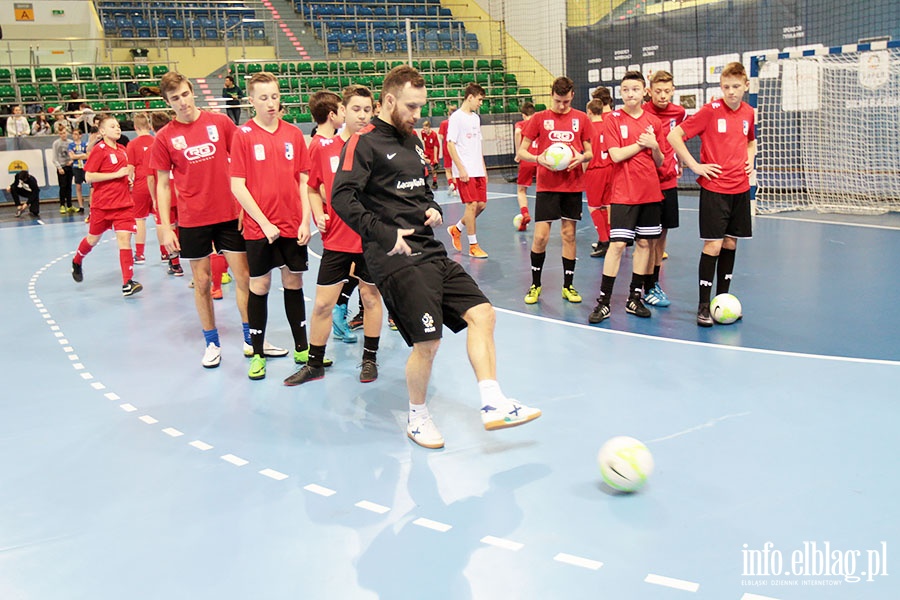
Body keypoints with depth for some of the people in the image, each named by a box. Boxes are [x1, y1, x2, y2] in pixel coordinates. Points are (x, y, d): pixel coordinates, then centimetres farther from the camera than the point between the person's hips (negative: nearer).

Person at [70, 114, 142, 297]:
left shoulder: (122, 150, 8)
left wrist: (129, 174, 2)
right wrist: (117, 174, -19)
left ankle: (127, 283, -12)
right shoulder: (99, 149, -10)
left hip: (123, 203, 4)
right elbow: (89, 177, -15)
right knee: (93, 238, 14)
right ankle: (77, 262, 45)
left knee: (124, 238, -9)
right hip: (102, 204, -4)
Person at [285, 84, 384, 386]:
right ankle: (315, 364, 21)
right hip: (336, 238, 1)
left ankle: (370, 359, 28)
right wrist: (318, 213, -5)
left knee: (370, 296, 11)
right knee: (322, 303, 5)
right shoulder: (322, 146, -1)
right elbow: (314, 188, 12)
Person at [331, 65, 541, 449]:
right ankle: (417, 418, 13)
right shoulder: (364, 142, -6)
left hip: (430, 250, 9)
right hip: (396, 257, -8)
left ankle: (493, 404, 1)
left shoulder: (412, 140, 19)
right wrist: (386, 234, -22)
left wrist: (432, 208, 9)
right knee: (427, 342, -11)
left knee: (482, 313, -2)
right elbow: (342, 198, -17)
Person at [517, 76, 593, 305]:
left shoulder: (581, 119, 6)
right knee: (541, 236, -5)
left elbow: (590, 152, 11)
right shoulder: (539, 118, 2)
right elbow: (521, 151, 3)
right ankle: (535, 284, 10)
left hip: (573, 185, 2)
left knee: (569, 235, 6)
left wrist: (582, 157, -11)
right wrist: (538, 158, -17)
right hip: (547, 185, -2)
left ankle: (568, 285, 16)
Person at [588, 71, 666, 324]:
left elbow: (659, 163, 10)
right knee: (617, 244, -9)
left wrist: (654, 146, -8)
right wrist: (641, 143, -8)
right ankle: (603, 302, -3)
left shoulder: (654, 122, 8)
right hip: (624, 194, -4)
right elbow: (616, 155, -13)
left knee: (644, 243, 7)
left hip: (651, 193, 5)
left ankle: (634, 298, 17)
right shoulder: (612, 119, -2)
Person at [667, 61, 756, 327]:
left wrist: (750, 160, 9)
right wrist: (695, 166, -13)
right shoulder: (711, 110, -9)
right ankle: (704, 304, 1)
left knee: (731, 243, 10)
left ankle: (722, 298, 21)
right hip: (714, 187, -5)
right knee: (713, 245, -7)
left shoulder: (748, 112, 7)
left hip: (740, 188, 5)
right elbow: (674, 136, -11)